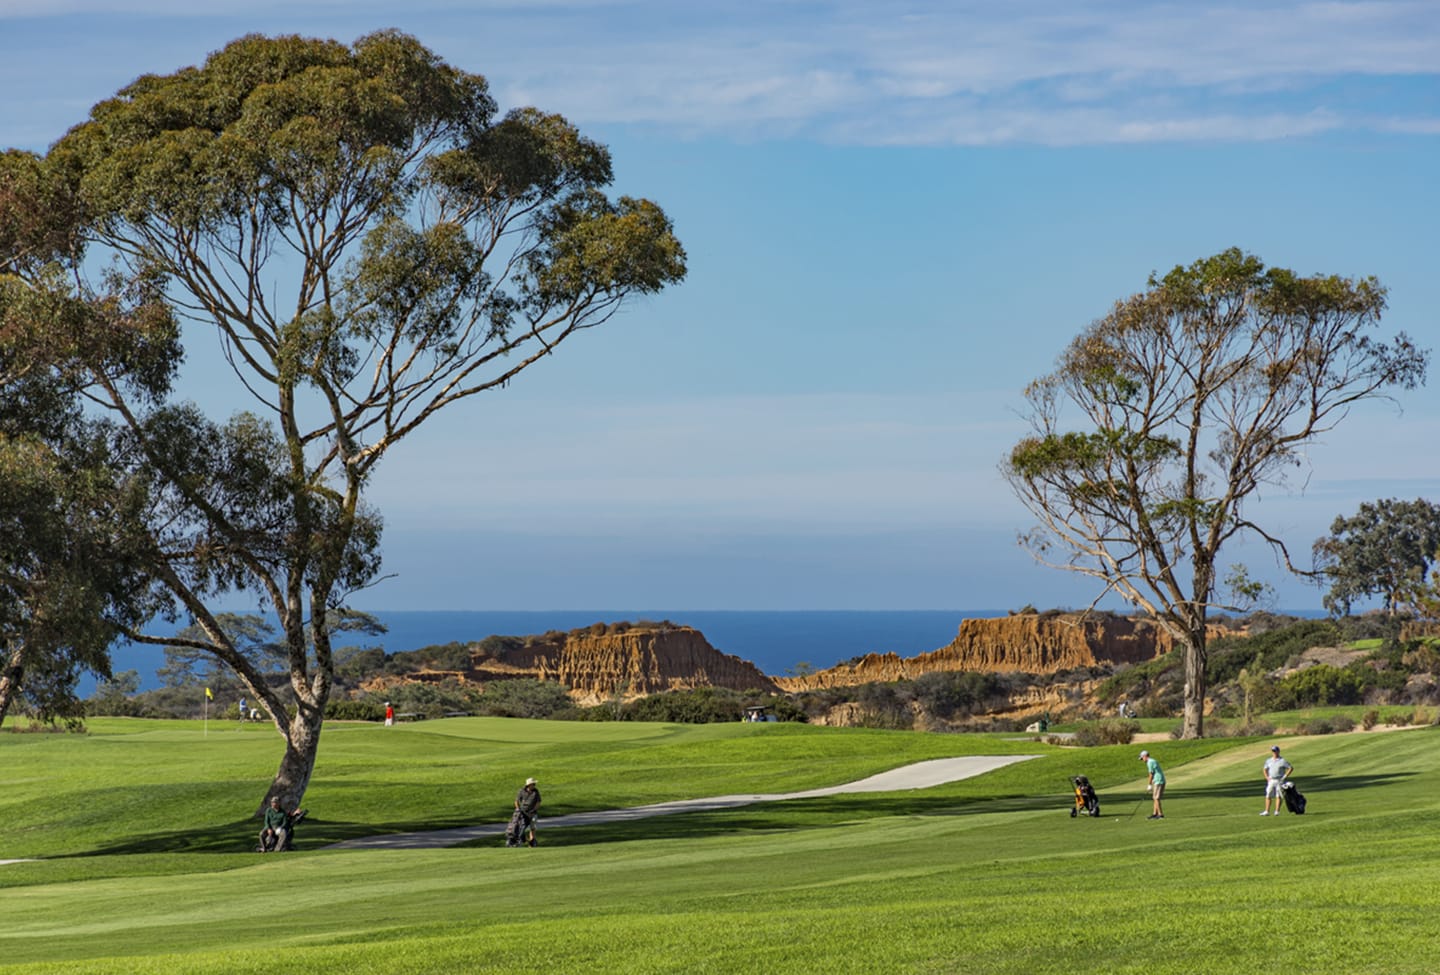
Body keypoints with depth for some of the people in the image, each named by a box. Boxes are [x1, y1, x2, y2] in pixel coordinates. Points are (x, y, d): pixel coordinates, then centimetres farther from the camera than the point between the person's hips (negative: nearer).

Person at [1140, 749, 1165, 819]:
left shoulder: (1149, 762, -10)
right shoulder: (1153, 761, 20)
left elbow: (1151, 774, -12)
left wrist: (1149, 785, -5)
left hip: (1158, 782, -10)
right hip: (1162, 781, 10)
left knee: (1156, 798, -7)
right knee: (1155, 798, 12)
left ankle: (1161, 814, -7)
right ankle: (1155, 814, 13)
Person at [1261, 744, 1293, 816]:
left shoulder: (1282, 761, -4)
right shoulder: (1268, 761, 11)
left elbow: (1291, 768, -4)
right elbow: (1265, 770, 22)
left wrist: (1285, 776, -9)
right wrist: (1267, 777, 7)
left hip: (1279, 781, -4)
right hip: (1271, 780, 4)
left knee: (1278, 796, -4)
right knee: (1268, 796, 1)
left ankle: (1277, 811, -2)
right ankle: (1267, 812, 2)